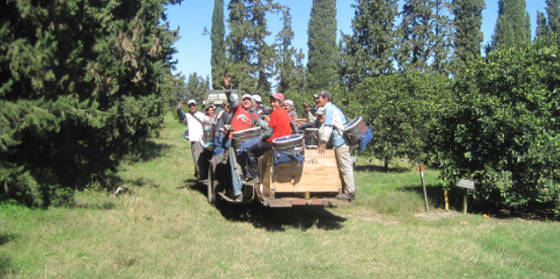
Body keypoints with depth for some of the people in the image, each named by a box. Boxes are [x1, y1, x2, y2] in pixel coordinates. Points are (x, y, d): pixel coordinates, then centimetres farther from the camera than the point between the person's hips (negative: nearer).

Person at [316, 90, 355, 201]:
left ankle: (349, 192, -5)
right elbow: (324, 127, 27)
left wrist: (323, 143, -16)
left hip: (341, 141, -10)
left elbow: (328, 126, -16)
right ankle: (346, 190, 17)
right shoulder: (331, 108, 22)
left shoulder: (329, 108, -9)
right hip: (341, 141, 10)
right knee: (343, 167, 12)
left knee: (345, 167, -7)